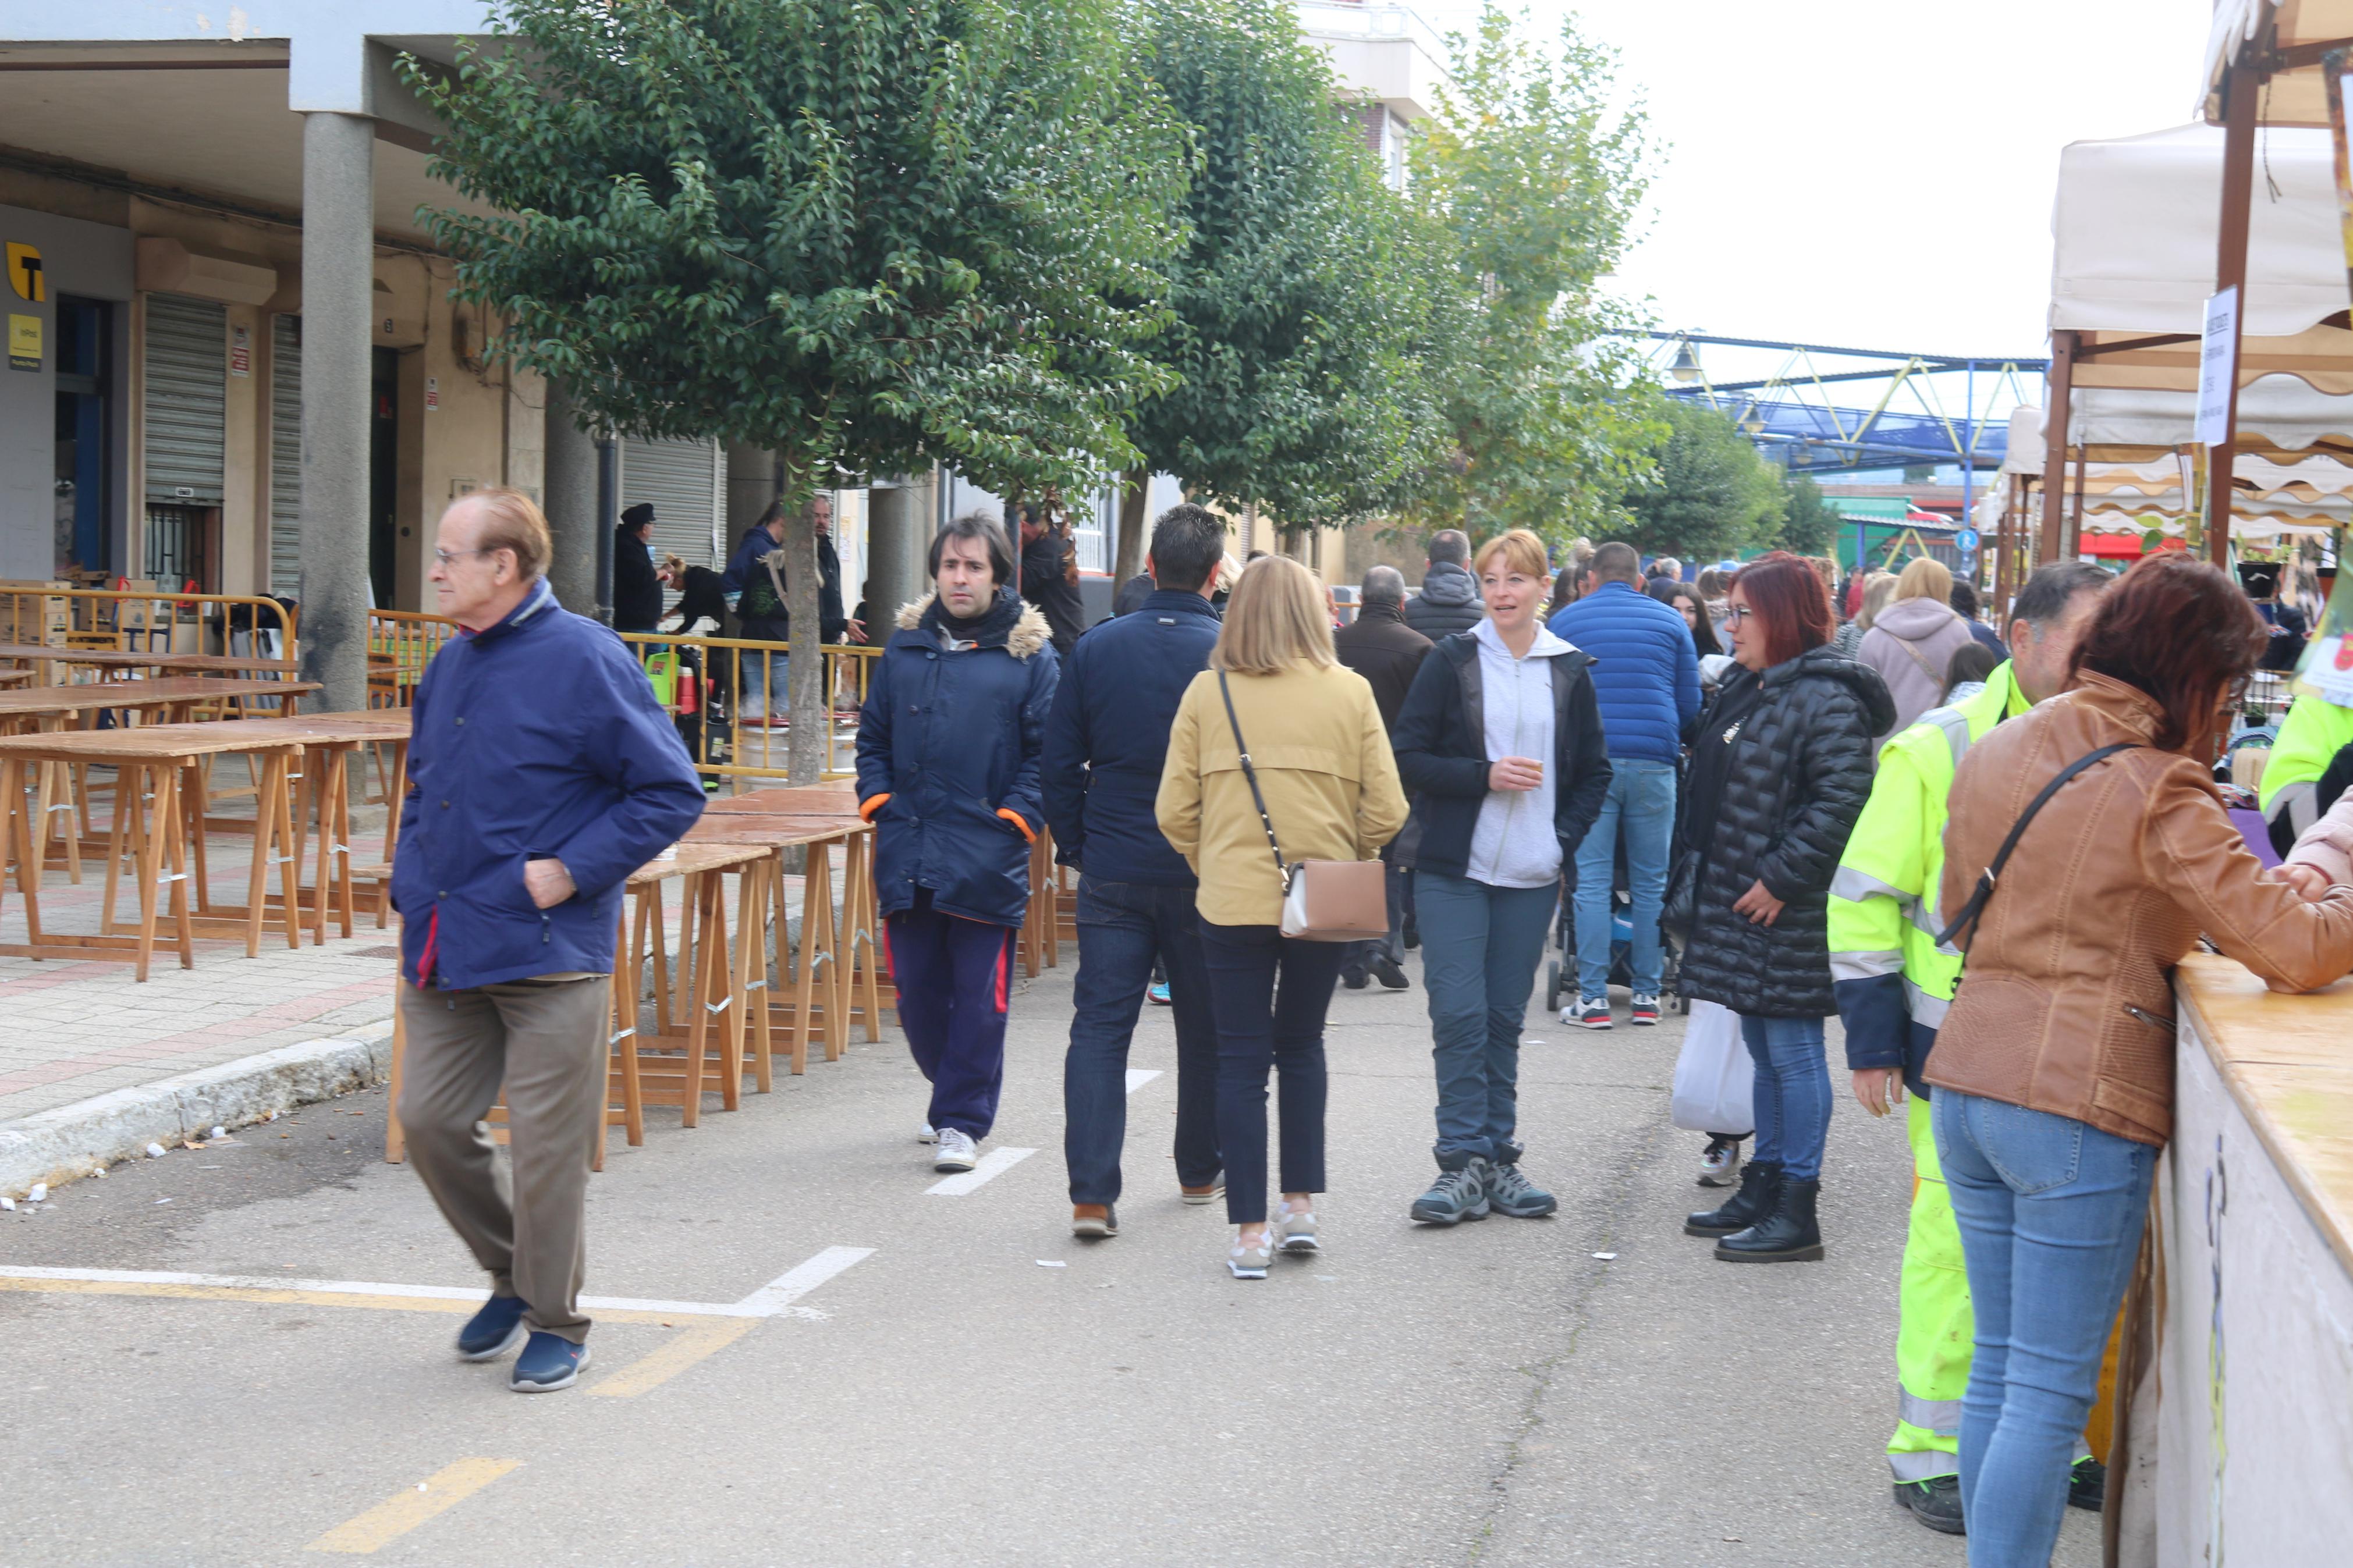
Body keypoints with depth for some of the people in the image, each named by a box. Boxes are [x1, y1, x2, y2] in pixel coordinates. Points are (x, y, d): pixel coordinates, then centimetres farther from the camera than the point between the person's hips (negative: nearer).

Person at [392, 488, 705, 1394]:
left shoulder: (585, 661, -11)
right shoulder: (451, 665, 12)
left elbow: (672, 793, -10)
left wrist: (571, 871, -14)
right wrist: (414, 884, 14)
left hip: (548, 952, -7)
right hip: (444, 948, 7)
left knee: (546, 1147, 0)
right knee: (431, 1122, 7)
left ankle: (555, 1322, 16)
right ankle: (511, 1276, 29)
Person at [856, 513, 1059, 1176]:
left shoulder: (1029, 655, 0)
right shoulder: (905, 647, 11)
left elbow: (1048, 750, 0)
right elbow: (873, 735, 19)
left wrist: (1019, 815, -10)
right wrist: (876, 796, 4)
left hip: (987, 858, -4)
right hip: (907, 852, 4)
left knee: (979, 996, -1)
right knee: (916, 990, 10)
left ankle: (962, 1120, 8)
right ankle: (952, 1092, 31)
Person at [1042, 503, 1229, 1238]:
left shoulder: (1097, 648, -1)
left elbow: (1058, 762, 2)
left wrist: (1075, 847, 13)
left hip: (1112, 873, 1)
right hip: (1203, 874, -1)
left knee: (1099, 1026, 1)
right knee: (1206, 1026, 16)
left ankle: (1092, 1191, -10)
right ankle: (1200, 1171, 30)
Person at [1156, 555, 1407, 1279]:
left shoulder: (1207, 691, -2)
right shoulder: (1350, 693, -2)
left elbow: (1174, 811, -2)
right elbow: (1386, 811, -4)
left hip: (1233, 901, -1)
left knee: (1241, 1060, 5)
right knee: (1301, 1047, 20)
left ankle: (1250, 1232, 3)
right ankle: (1300, 1206, 20)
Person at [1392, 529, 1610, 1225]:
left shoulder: (1570, 672, 6)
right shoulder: (1452, 662, -1)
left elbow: (1595, 771, 13)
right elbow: (1409, 757, -3)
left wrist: (1564, 838, 0)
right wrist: (1484, 776, -14)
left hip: (1532, 876, 2)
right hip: (1455, 870, -2)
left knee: (1504, 1019, 8)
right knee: (1459, 1015, -8)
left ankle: (1497, 1159, 14)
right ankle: (1463, 1163, -4)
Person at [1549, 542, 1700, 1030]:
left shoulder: (1566, 622, 8)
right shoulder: (1669, 621, 10)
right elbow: (1691, 703, 11)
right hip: (1653, 764, 1)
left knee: (1592, 883, 0)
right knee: (1651, 884, 8)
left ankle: (1593, 998, -4)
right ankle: (1646, 995, 10)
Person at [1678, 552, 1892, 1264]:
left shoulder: (1826, 698, -16)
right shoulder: (1748, 690, 15)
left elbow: (1842, 800, -23)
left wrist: (1781, 878, -22)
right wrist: (1699, 872, 17)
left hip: (1789, 913, -10)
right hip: (1740, 906, 10)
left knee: (1793, 1055, -4)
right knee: (1763, 1052, 17)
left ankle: (1797, 1212, 2)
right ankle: (1763, 1188, 26)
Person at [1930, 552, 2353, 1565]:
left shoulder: (1997, 752, 9)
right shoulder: (2157, 793, -14)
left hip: (1966, 1085, 8)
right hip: (2080, 1107, -8)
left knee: (1999, 1367, 17)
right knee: (2049, 1395, -1)